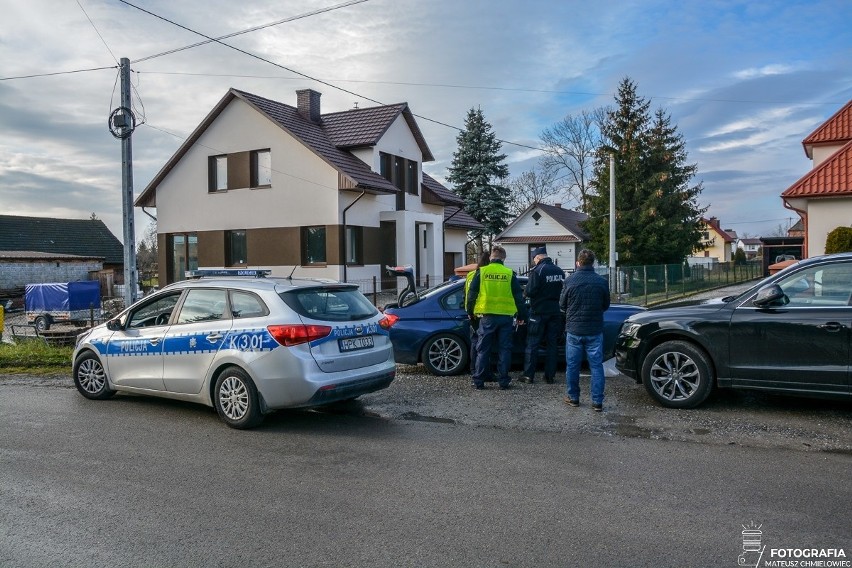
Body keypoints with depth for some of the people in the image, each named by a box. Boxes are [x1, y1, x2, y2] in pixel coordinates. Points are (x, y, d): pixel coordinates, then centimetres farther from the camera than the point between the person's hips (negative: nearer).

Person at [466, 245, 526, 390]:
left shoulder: (481, 272, 0)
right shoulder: (510, 274, 2)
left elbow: (472, 294, 3)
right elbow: (518, 296, 4)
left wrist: (470, 312, 15)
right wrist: (521, 316, 12)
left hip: (487, 317, 0)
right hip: (506, 317, 0)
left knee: (483, 349, 6)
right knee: (504, 349, 8)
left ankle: (478, 381, 7)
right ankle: (504, 381, 8)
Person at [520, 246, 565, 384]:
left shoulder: (538, 271, -13)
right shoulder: (560, 271, 7)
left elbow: (529, 292, -17)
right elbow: (564, 291, 15)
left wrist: (525, 293, 4)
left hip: (539, 312, -6)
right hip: (555, 312, 6)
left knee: (532, 344, 1)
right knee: (552, 343, 10)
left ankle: (528, 375, 1)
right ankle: (550, 375, 12)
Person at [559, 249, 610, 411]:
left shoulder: (570, 280, -9)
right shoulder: (602, 282, -6)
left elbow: (562, 304, 2)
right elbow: (606, 305, 6)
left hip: (574, 330, 0)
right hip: (595, 330, 1)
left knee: (572, 365, 11)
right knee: (596, 366, 6)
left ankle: (573, 398, 20)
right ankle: (597, 401, 7)